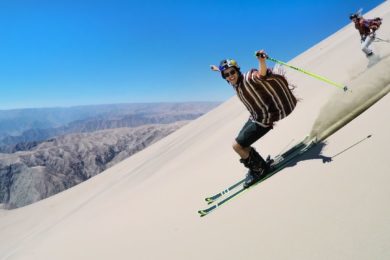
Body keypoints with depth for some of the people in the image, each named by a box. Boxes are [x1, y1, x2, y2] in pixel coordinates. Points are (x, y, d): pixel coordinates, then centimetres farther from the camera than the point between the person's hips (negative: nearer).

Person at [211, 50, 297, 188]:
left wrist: (262, 61, -62)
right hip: (254, 117, 9)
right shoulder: (235, 83, 2)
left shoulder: (249, 78, -21)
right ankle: (258, 167, 32)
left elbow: (261, 75, -42)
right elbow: (229, 76, 26)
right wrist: (219, 70, 41)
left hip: (263, 120, -9)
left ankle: (260, 168, 12)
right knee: (241, 145, 14)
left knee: (237, 146, -7)